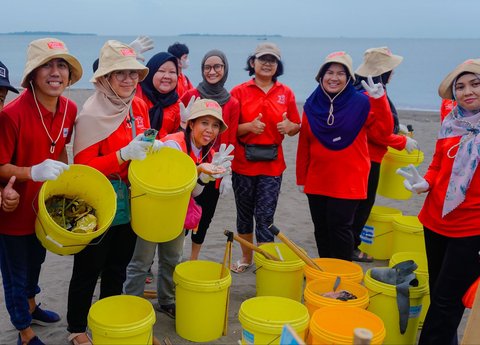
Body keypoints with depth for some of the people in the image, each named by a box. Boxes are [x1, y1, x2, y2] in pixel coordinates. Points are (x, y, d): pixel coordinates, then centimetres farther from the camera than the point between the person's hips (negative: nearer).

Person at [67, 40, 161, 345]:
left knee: (118, 268, 20)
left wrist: (153, 147, -8)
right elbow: (83, 167, -19)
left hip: (129, 204, 6)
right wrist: (123, 155, -30)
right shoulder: (91, 114, -18)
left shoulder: (139, 107, 2)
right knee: (88, 270, 9)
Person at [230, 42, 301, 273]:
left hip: (272, 164, 0)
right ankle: (246, 257, 33)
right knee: (244, 213, 14)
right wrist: (249, 126, -21)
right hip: (243, 162, 0)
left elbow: (297, 126, 10)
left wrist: (289, 127, -12)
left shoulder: (285, 93, 4)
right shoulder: (239, 92, -1)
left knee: (265, 216, -3)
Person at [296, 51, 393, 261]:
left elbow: (384, 130, -13)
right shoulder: (312, 106, 3)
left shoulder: (361, 103, -5)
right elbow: (304, 145, 6)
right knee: (321, 228, 12)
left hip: (348, 182, -3)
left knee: (340, 227, -2)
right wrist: (301, 178, 8)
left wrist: (379, 100, -24)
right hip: (317, 181, 4)